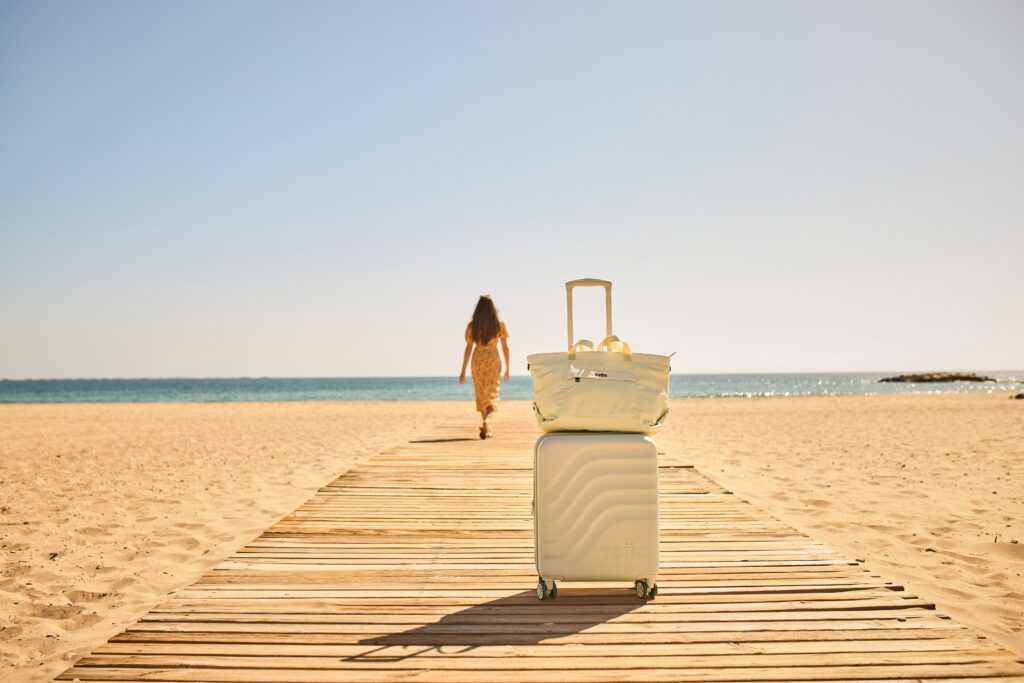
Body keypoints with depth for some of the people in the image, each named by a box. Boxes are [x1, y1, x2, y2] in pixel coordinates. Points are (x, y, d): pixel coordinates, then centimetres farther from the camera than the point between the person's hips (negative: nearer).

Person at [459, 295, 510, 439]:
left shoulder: (472, 326, -3)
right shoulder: (500, 325, -4)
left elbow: (468, 348, -3)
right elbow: (505, 348, -2)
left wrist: (463, 371, 1)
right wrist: (507, 368, 10)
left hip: (477, 361, 1)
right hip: (493, 361, -1)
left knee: (481, 395, 17)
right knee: (492, 395, 3)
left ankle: (486, 427, 25)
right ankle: (486, 421, -25)